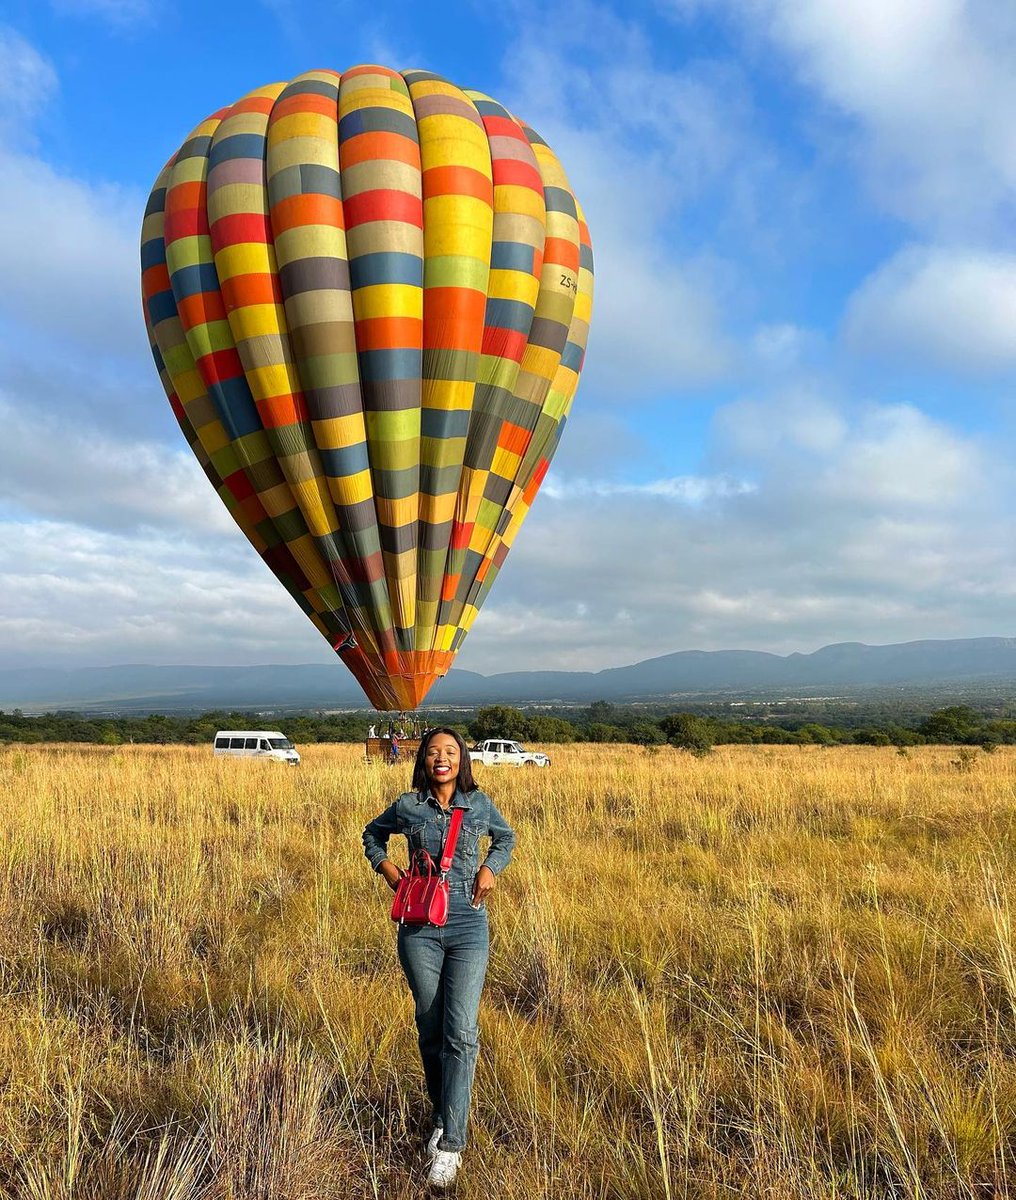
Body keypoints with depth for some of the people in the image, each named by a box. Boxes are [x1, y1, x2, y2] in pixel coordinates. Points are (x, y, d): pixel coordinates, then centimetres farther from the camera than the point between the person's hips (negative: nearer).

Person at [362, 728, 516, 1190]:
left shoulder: (479, 804, 2)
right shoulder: (406, 806, 1)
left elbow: (506, 838, 20)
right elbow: (372, 835, 20)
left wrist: (490, 868, 2)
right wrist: (386, 868, 3)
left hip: (468, 929, -1)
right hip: (419, 930, 1)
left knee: (460, 1032, -9)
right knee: (431, 1030, 10)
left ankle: (450, 1144, -4)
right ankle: (441, 1117, 32)